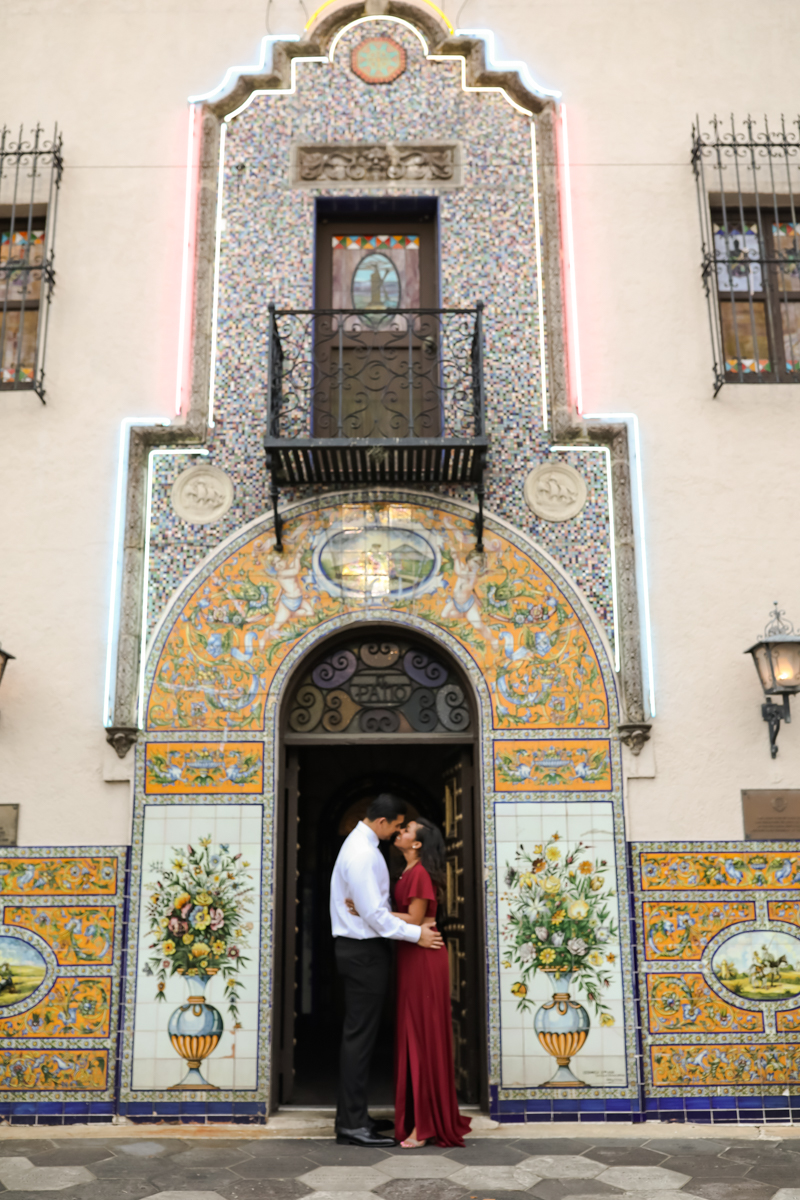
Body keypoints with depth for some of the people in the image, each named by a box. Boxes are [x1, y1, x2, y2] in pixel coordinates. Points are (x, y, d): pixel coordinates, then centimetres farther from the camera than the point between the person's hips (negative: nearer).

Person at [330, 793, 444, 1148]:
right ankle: (352, 1124, 1)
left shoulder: (362, 843, 12)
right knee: (359, 1035, -5)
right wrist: (415, 933, -15)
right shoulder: (362, 854, -21)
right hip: (363, 952, -11)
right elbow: (374, 913, -22)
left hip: (359, 948, 11)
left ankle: (353, 1116, 23)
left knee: (359, 1034, 15)